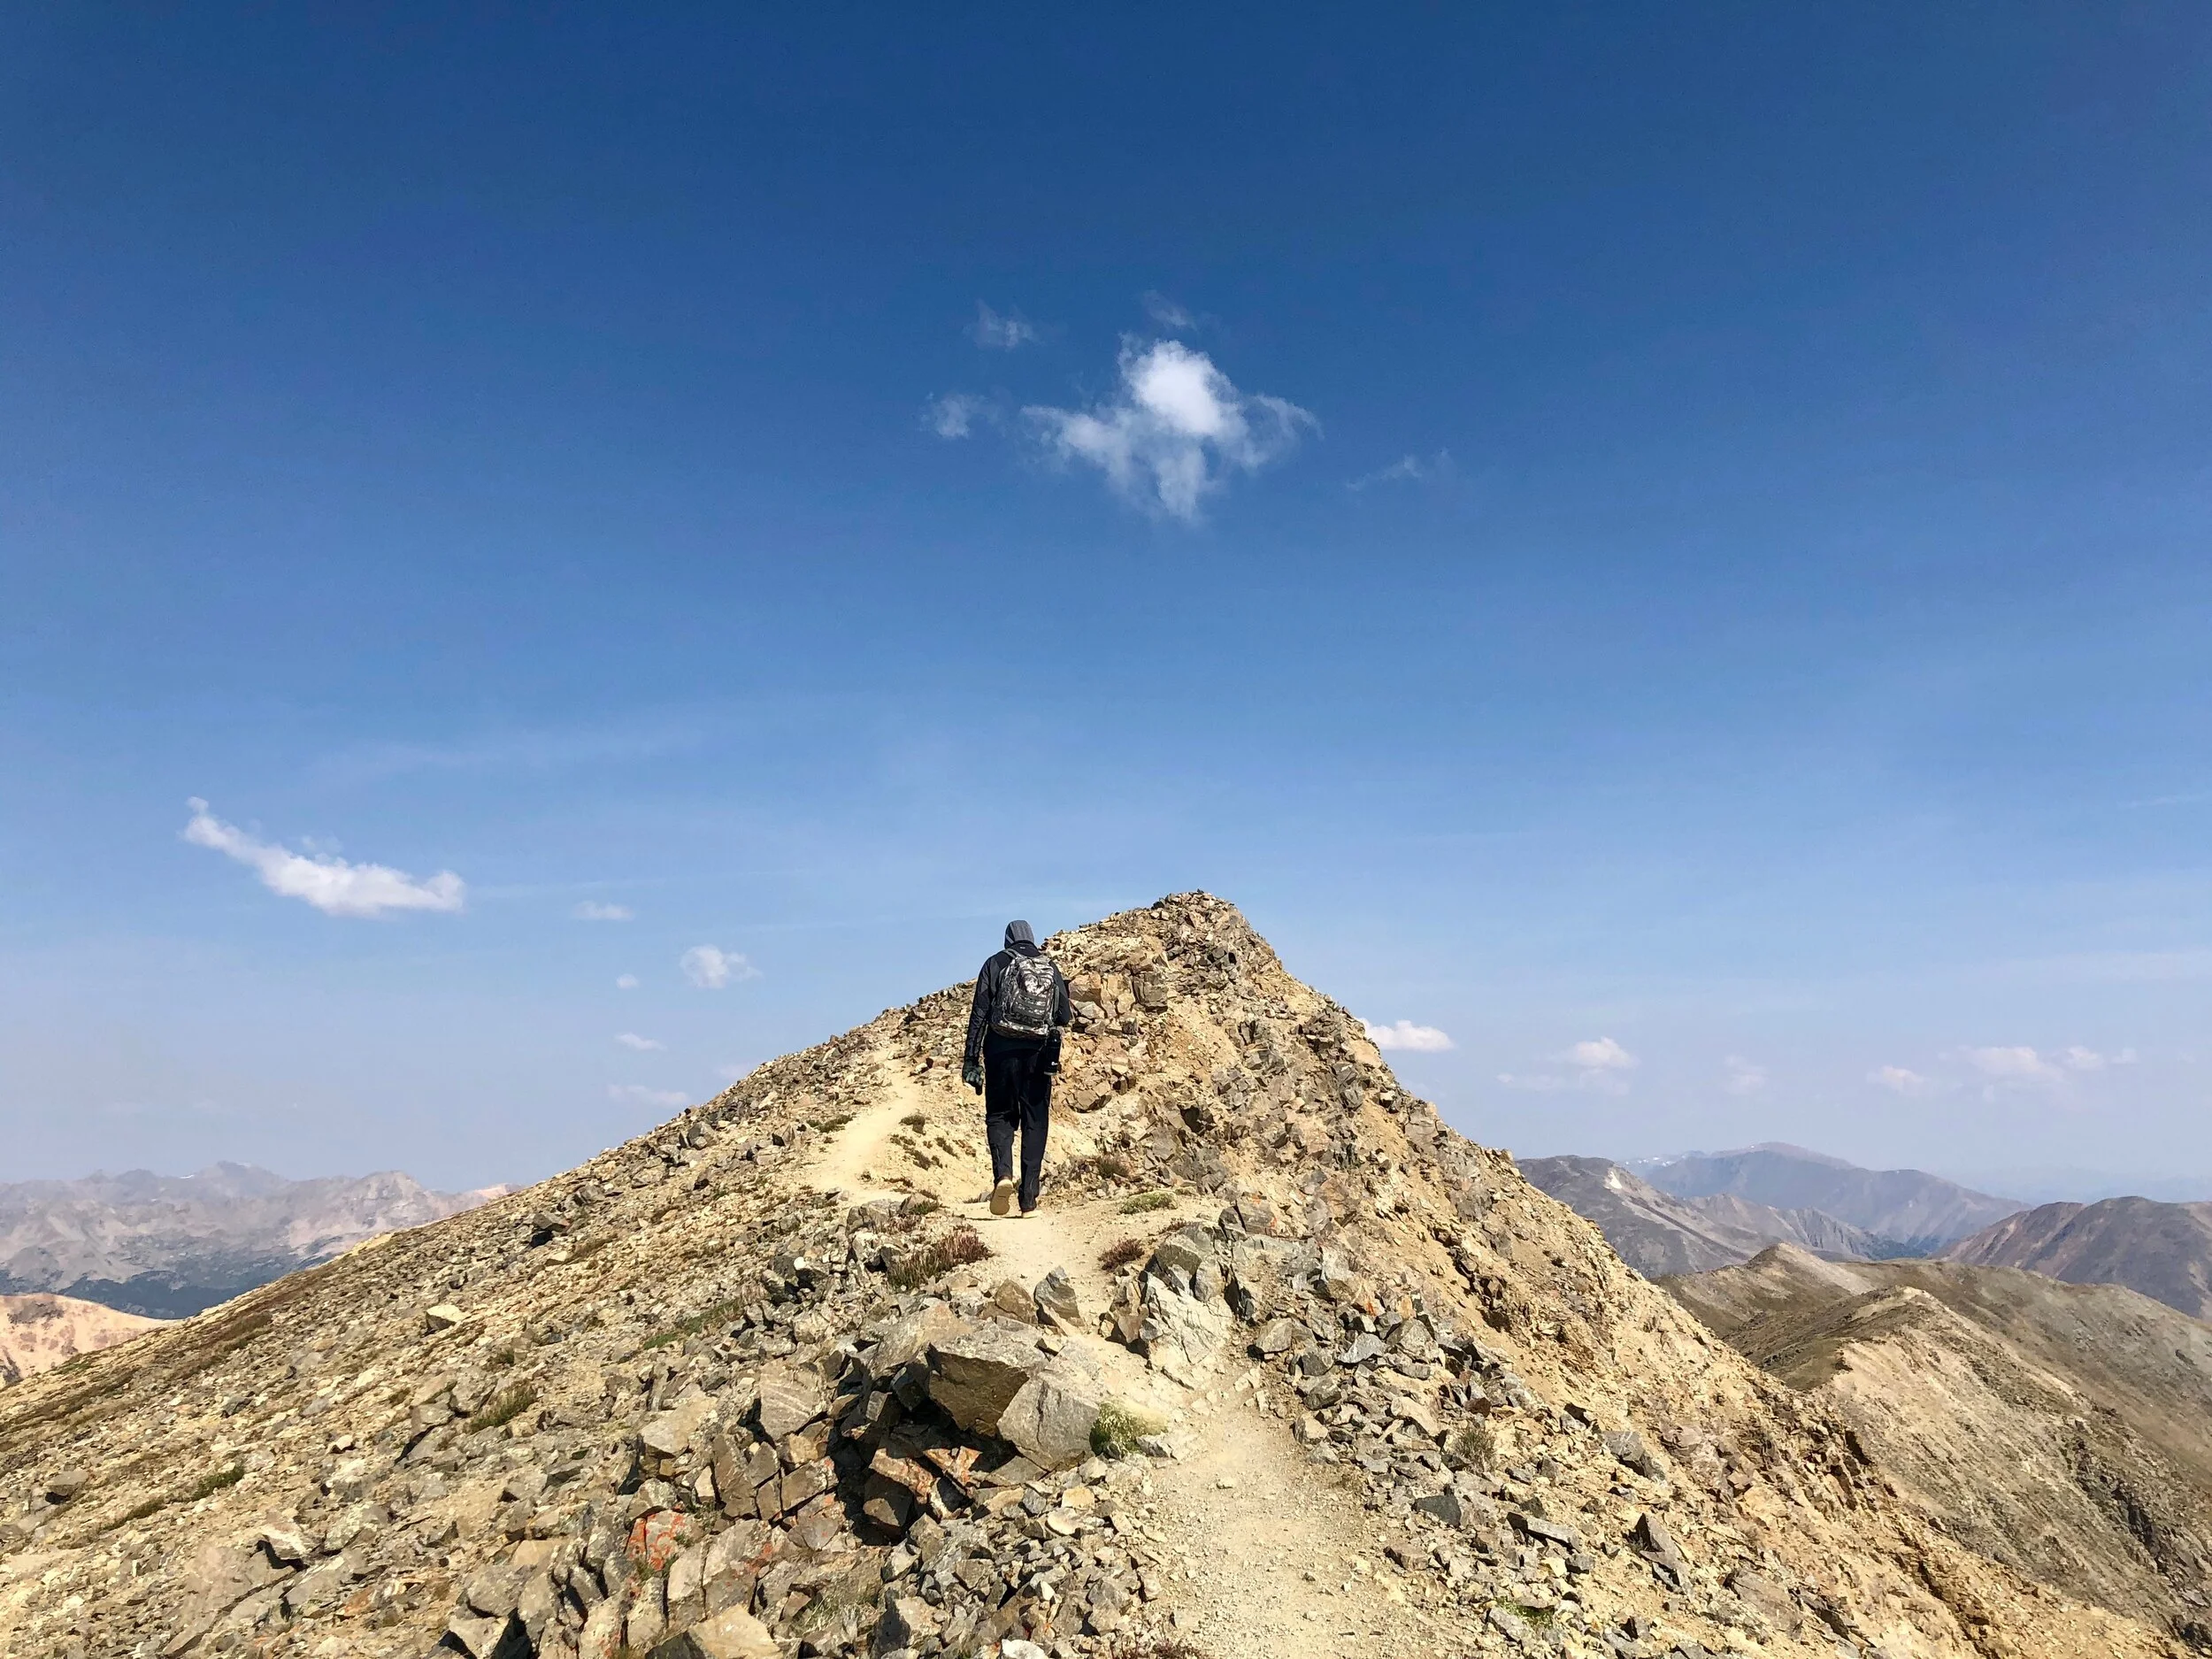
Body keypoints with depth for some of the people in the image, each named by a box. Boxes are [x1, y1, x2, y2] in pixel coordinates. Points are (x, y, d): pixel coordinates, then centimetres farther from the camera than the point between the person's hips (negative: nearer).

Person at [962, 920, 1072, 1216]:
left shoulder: (996, 964, 3)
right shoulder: (1051, 968, 9)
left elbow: (979, 1013, -3)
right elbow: (1065, 1017, 7)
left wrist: (971, 1059, -2)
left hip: (1002, 1050, -2)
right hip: (1040, 1054, 2)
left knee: (1000, 1116, 11)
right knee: (1035, 1122, 8)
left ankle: (1003, 1173, -14)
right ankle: (1029, 1199, 6)